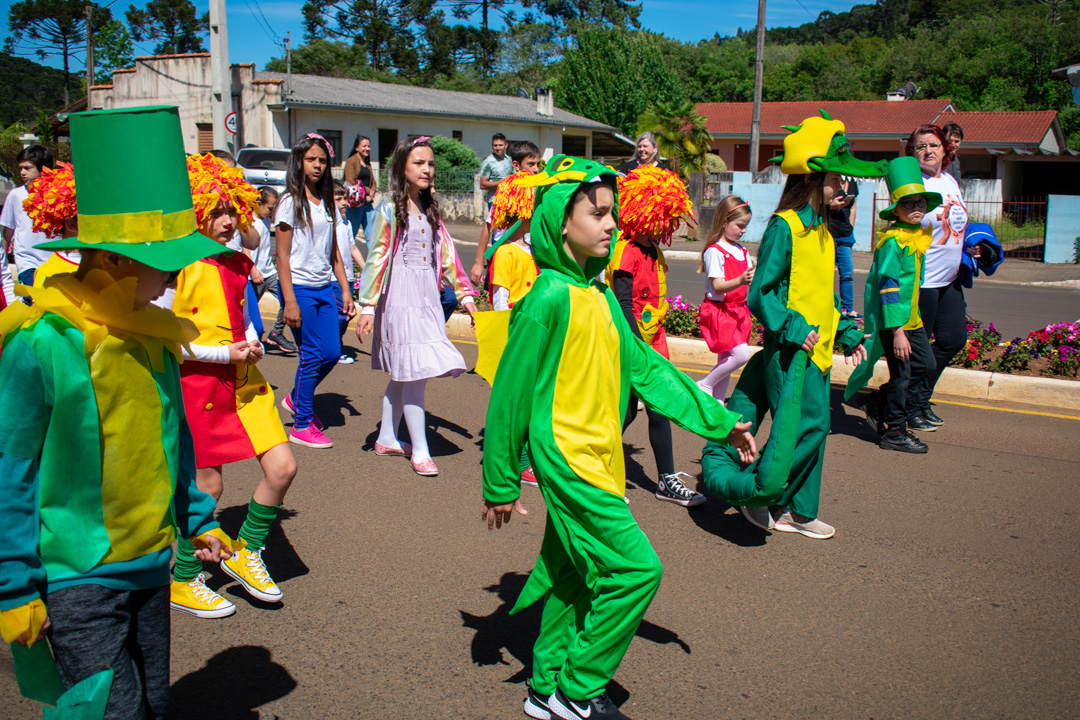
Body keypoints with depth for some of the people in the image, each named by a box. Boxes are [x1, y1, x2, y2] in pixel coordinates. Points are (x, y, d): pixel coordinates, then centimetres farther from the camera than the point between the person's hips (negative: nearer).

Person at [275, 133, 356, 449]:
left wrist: (345, 289, 10)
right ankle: (302, 425, 10)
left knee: (332, 352, 3)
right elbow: (282, 256, -10)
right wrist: (289, 301, -15)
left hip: (325, 287, 6)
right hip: (299, 288, -6)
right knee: (312, 355, -4)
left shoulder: (328, 203, 11)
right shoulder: (290, 202, -7)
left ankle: (297, 398, 29)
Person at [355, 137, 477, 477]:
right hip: (400, 296, -6)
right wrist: (367, 306, -12)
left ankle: (387, 438, 23)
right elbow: (376, 259, -9)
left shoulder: (430, 210, 13)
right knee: (413, 371, -9)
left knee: (403, 372, 11)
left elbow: (446, 256, 15)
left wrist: (465, 295, 12)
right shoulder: (389, 210, -6)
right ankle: (419, 451, -3)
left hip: (427, 296, 6)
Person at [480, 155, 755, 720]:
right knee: (636, 568, -7)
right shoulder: (548, 298, -17)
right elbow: (510, 393, -13)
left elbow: (646, 368, 13)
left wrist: (717, 420, 10)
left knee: (576, 577, 15)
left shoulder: (601, 297, 9)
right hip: (567, 458, -8)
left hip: (598, 459, 8)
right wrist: (500, 483, -8)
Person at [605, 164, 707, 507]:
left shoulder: (653, 250, 11)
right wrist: (639, 348, -22)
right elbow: (623, 304, -21)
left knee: (660, 409, 9)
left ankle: (667, 480, 17)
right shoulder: (626, 250, -16)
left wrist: (655, 344, 17)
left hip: (653, 343, 8)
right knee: (627, 410, 0)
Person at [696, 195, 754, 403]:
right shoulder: (714, 251, -12)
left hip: (738, 311, 8)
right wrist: (740, 281, -36)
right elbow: (717, 287, -21)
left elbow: (750, 281, 18)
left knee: (726, 360, 9)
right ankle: (705, 385, -1)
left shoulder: (742, 252, 13)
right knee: (741, 354, -18)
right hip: (718, 310, -8)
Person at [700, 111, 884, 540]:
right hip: (790, 350, -9)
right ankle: (753, 493, 7)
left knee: (815, 426, 11)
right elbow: (760, 294, -16)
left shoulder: (821, 230, 15)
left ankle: (797, 511, 22)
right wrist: (793, 330, -22)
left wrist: (847, 333, 18)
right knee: (802, 425, -10)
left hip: (816, 348, 9)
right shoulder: (785, 227, -13)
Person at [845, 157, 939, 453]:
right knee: (901, 373, -2)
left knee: (925, 363, 13)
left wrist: (910, 321, 20)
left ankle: (879, 400, 28)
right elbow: (888, 287, -22)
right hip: (891, 318, -9)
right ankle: (894, 432, 12)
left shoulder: (921, 235, 9)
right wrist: (897, 331, -24)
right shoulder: (893, 240, -18)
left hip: (911, 316, 9)